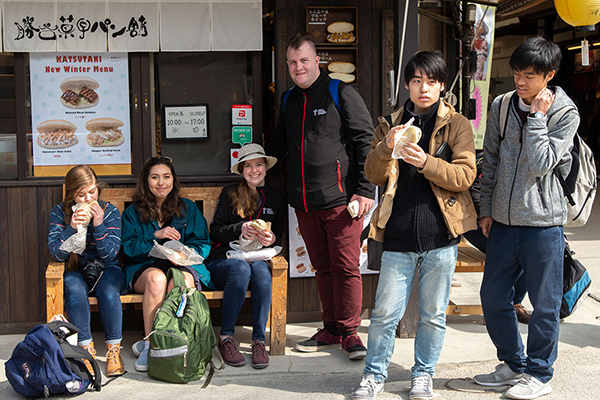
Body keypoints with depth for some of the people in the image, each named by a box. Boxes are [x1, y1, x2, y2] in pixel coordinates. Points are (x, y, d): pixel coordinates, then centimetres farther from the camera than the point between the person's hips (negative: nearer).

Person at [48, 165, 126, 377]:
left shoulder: (110, 212, -5)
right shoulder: (60, 213, -3)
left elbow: (110, 255, -12)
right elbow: (57, 254, -12)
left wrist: (99, 224, -25)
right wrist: (72, 227, -27)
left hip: (107, 269, 0)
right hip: (76, 271, 0)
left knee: (107, 288, -34)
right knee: (74, 288, -34)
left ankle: (114, 349, -22)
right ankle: (86, 348, -24)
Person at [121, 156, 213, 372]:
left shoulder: (188, 208, 17)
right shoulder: (133, 212, 17)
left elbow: (202, 243, 9)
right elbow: (129, 248, 4)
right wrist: (155, 236, -11)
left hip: (184, 266, 0)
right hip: (144, 267, 0)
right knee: (156, 278, -38)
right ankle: (150, 342, -31)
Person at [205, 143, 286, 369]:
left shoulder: (277, 199, 17)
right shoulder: (230, 193, 8)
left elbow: (278, 237, 16)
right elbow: (215, 232, 2)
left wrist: (271, 239, -8)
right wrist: (240, 229, -15)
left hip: (258, 259, 2)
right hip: (222, 261, -2)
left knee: (260, 269, -35)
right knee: (241, 268, -37)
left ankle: (258, 340, -33)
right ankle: (226, 338, -29)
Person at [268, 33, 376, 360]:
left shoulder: (341, 94, -3)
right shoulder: (289, 100, 16)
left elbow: (366, 142, -5)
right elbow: (279, 144, 32)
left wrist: (365, 190, -10)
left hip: (340, 199, -6)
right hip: (304, 202, 6)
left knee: (345, 267, -3)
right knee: (322, 268, 11)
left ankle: (348, 332, 8)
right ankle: (331, 330, 20)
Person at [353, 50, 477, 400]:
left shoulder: (456, 124, 4)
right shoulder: (390, 124, 10)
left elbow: (465, 174, -6)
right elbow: (374, 176, 5)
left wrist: (425, 162, -21)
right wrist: (386, 148, -15)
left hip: (440, 236, -1)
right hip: (399, 234, 1)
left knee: (434, 314, 10)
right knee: (385, 312, 3)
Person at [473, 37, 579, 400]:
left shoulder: (566, 114, -7)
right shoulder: (501, 106, 5)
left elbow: (540, 165, -18)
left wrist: (536, 117, -16)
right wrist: (487, 208, 11)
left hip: (543, 223, -5)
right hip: (504, 220, 5)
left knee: (545, 304, 5)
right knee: (493, 297, 11)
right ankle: (514, 363, 29)